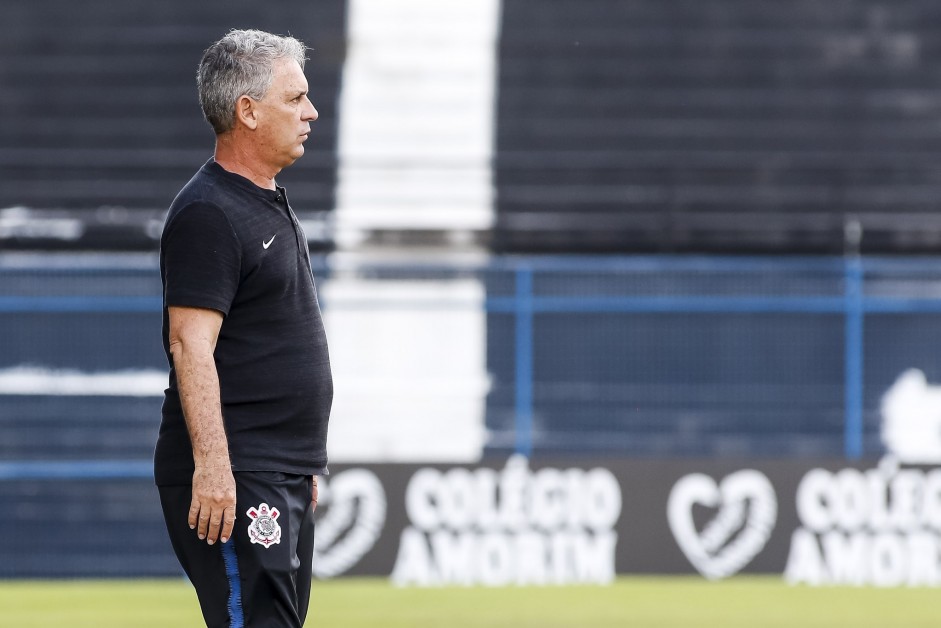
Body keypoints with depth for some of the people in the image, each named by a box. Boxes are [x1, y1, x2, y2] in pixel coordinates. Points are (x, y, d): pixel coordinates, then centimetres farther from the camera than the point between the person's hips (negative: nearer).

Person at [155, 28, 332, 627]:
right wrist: (211, 463, -27)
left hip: (285, 480, 10)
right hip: (230, 481, -10)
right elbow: (191, 345, -20)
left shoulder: (275, 206, 19)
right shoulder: (208, 213, -13)